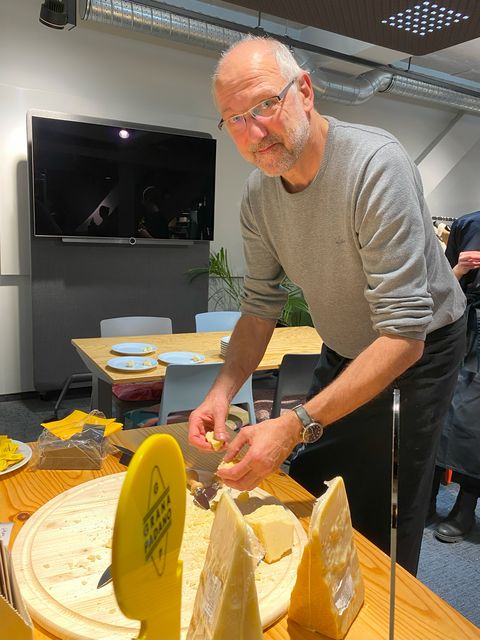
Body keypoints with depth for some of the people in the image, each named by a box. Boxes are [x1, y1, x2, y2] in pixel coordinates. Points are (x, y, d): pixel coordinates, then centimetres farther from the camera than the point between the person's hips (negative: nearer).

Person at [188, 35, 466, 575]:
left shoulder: (375, 165, -31)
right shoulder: (258, 194, -9)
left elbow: (403, 336, -34)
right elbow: (261, 307, -4)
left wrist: (296, 426, -40)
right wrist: (222, 390, -20)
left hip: (417, 353, -5)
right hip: (342, 353, 6)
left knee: (380, 533, 1)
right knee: (306, 496, 14)